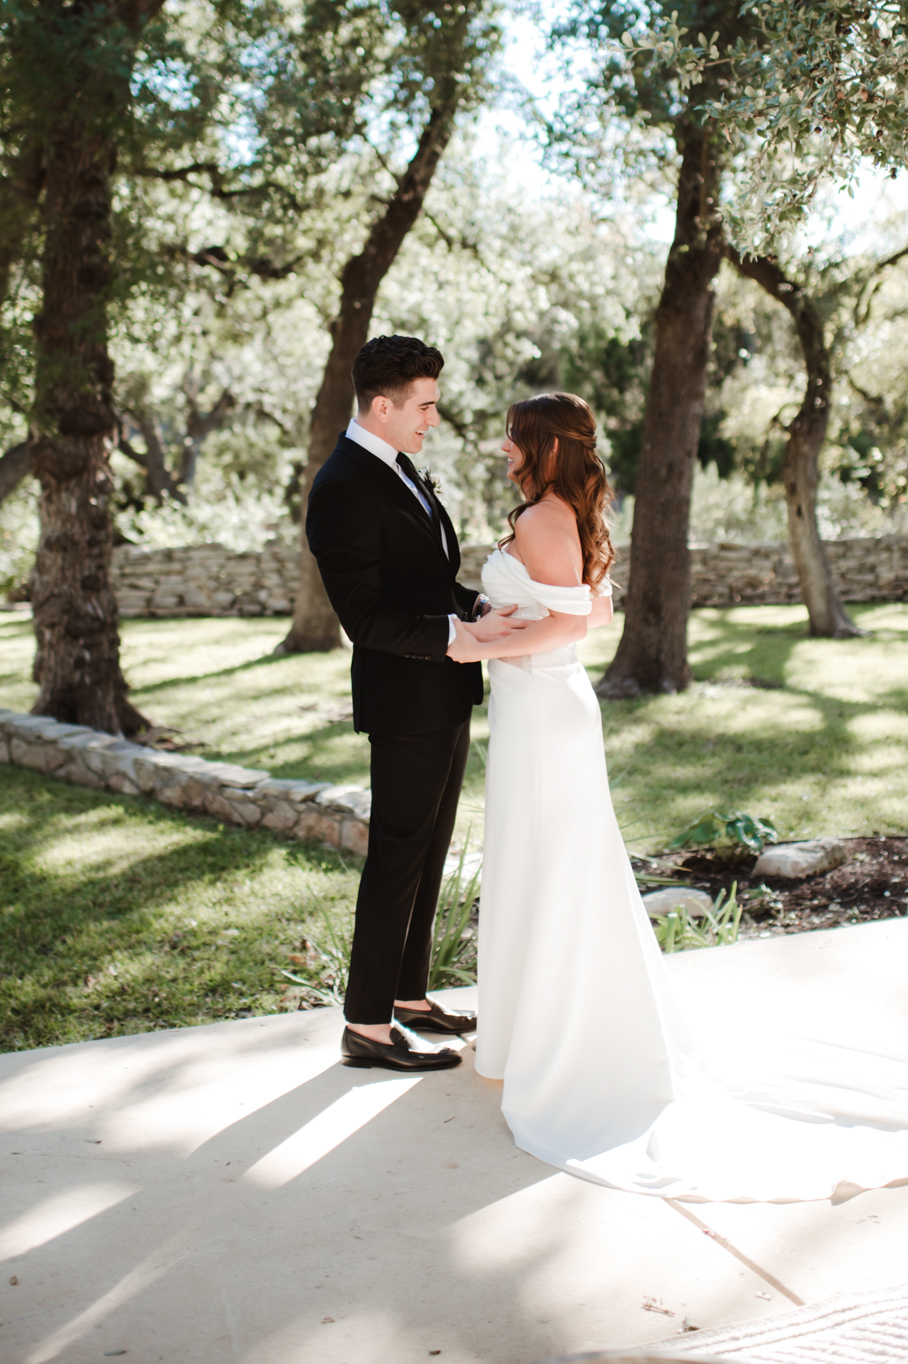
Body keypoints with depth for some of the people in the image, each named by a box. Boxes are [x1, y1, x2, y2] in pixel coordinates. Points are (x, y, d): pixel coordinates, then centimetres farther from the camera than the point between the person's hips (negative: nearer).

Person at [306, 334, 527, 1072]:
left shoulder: (398, 467, 11)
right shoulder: (343, 488, -19)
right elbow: (369, 618, -23)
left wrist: (481, 606, 2)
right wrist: (463, 633, -26)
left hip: (445, 698, 10)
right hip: (406, 702, -10)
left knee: (428, 855, 17)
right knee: (397, 860, -1)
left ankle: (408, 996, 31)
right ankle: (369, 1026, 11)